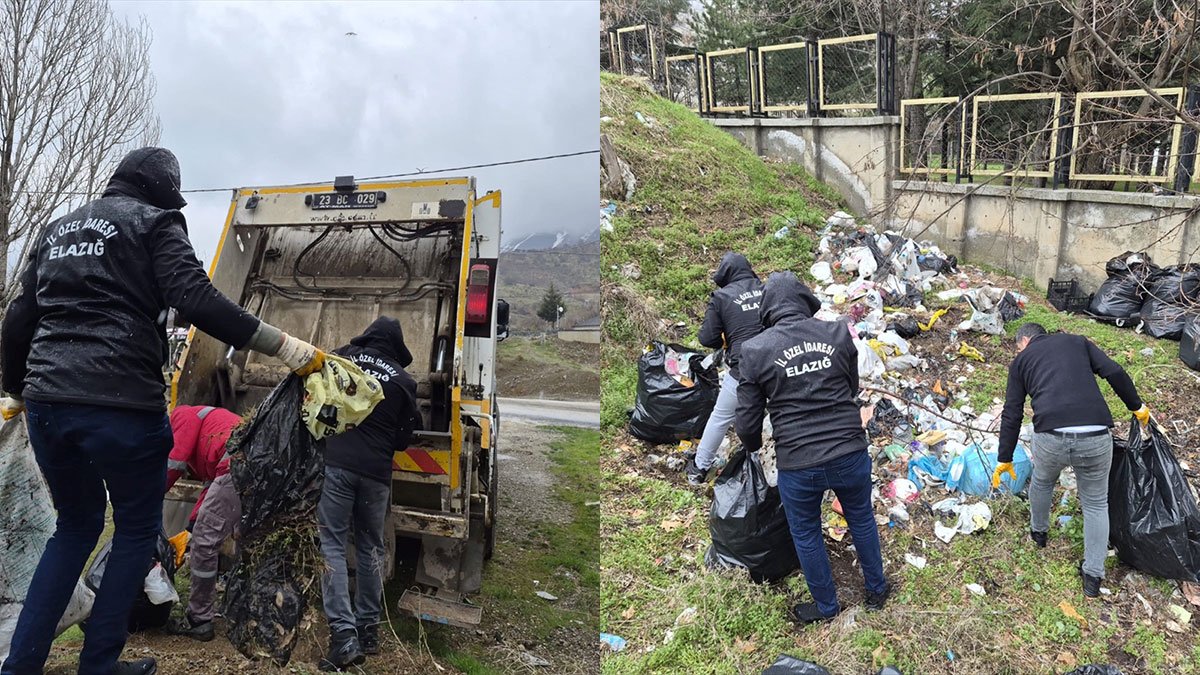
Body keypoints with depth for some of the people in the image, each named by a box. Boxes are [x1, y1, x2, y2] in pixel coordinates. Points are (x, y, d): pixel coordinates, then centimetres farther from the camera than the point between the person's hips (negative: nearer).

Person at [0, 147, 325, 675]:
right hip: (121, 404, -7)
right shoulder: (153, 222, 2)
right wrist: (288, 349, -16)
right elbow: (197, 300, -14)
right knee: (137, 528, 13)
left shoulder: (57, 229, 22)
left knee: (77, 524, 24)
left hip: (46, 403, 7)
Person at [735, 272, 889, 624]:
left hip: (797, 465, -2)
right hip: (850, 454, 3)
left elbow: (748, 421, -5)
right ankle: (876, 590, 47)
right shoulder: (838, 333, -4)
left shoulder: (755, 350, -10)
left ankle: (826, 606, 40)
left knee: (806, 535, 21)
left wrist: (753, 448, 16)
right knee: (862, 519, 27)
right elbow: (853, 388, 12)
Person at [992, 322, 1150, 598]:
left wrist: (1004, 459, 19)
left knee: (1042, 482, 32)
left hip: (1051, 438, -1)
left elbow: (1011, 415, 14)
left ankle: (1039, 532, 53)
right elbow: (1115, 372, 8)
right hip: (1096, 437, 1)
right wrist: (1138, 407, 22)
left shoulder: (1021, 361, 18)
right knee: (1096, 503, 21)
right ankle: (1093, 576, 25)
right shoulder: (1077, 341, 22)